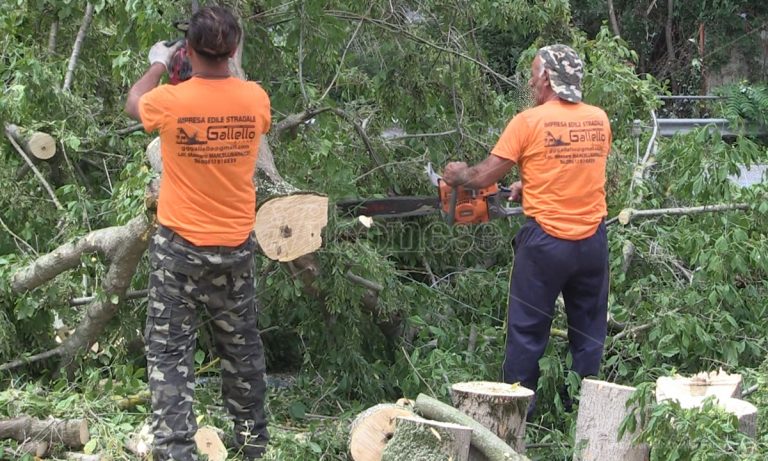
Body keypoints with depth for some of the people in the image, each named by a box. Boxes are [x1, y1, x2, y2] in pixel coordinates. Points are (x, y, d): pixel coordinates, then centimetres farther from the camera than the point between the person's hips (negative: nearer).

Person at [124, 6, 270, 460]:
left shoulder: (170, 101, -18)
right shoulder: (255, 99, -11)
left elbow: (133, 103, 7)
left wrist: (158, 64, 25)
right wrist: (222, 67, 25)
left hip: (180, 249, -3)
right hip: (236, 248, 3)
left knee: (171, 354, 3)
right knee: (242, 347, 19)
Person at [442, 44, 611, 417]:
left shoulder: (529, 122, -10)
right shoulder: (599, 120, 4)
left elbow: (483, 178, -7)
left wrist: (458, 174, 13)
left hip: (545, 241, -4)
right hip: (593, 240, 4)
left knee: (527, 330, 7)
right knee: (589, 331, 14)